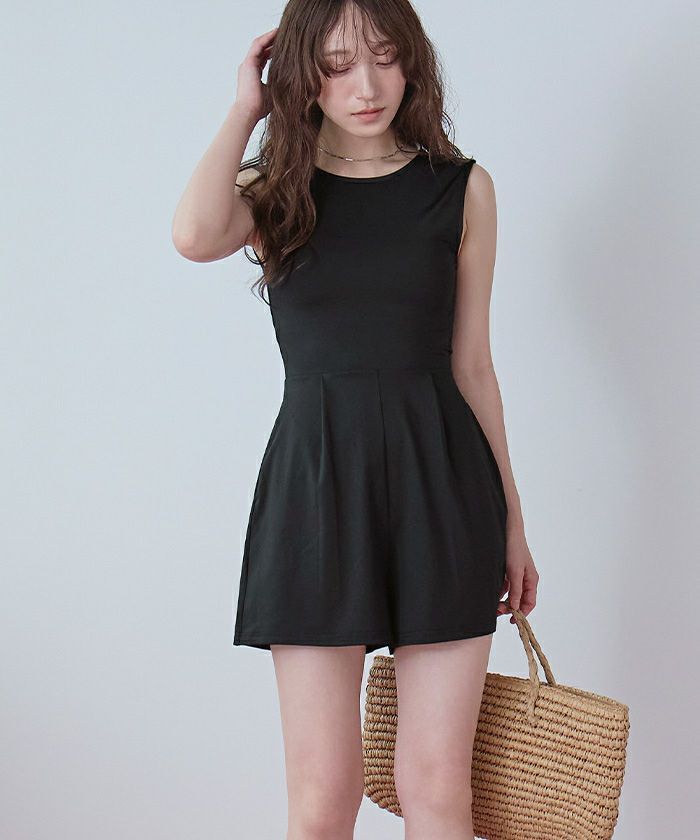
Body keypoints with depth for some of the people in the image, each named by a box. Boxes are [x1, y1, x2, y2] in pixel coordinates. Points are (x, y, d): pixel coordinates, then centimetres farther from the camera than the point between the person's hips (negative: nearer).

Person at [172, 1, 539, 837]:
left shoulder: (462, 188, 6)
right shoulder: (275, 188, 5)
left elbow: (471, 366, 10)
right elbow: (194, 235, -20)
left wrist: (510, 518, 11)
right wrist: (246, 110, -5)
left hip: (440, 480, 1)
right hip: (315, 480, 0)